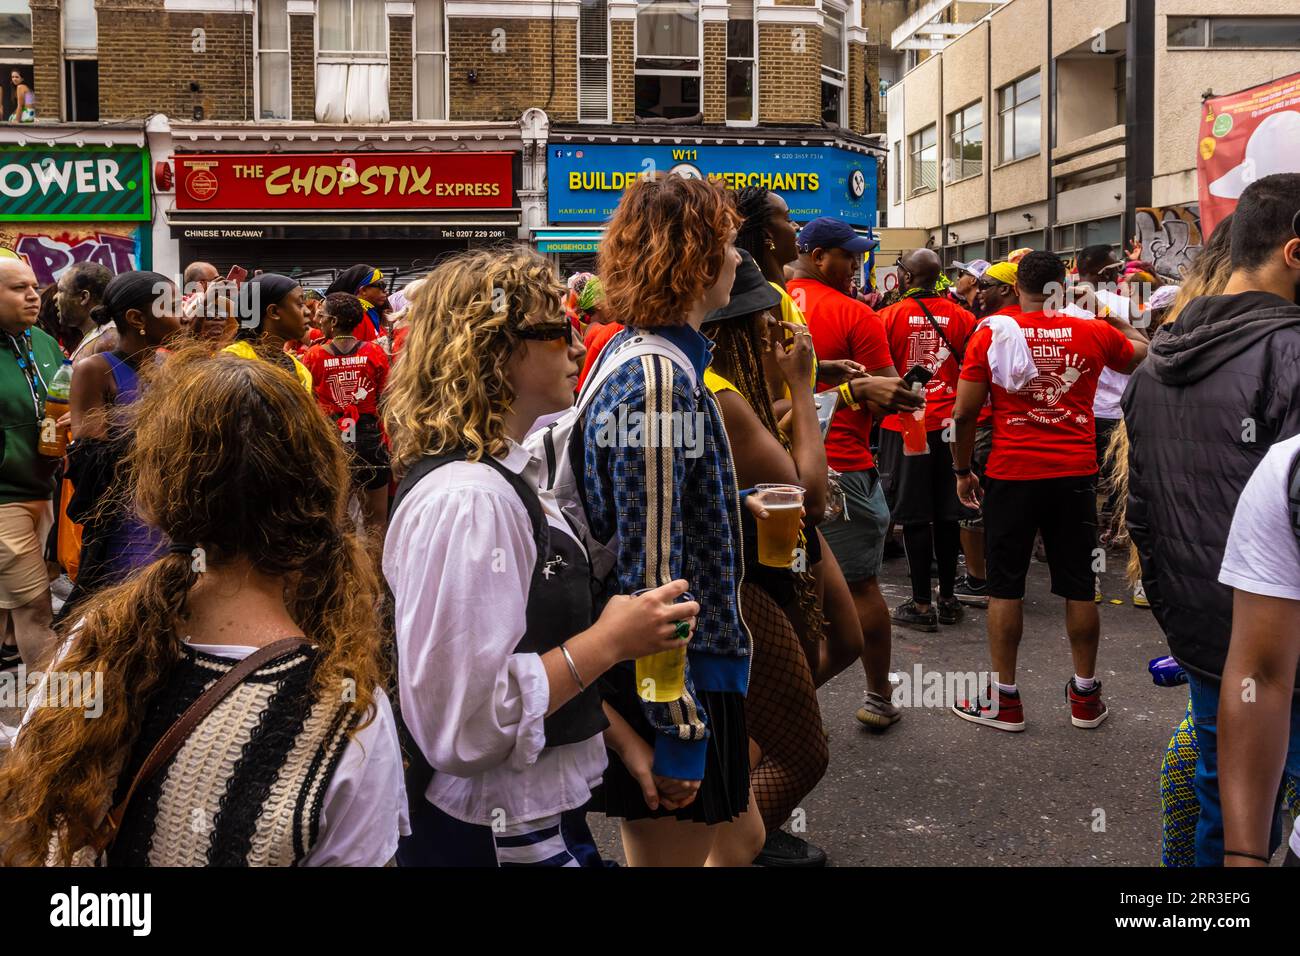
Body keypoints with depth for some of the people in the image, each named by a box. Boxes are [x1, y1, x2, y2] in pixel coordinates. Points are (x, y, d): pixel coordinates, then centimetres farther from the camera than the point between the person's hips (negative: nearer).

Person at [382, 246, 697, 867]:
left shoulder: (503, 477, 7)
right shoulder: (467, 500, -25)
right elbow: (461, 721, -27)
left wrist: (622, 737, 6)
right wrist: (607, 642, -20)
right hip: (495, 836, -9)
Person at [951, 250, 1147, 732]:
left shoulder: (991, 334, -4)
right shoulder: (1094, 333, 1)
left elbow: (965, 412, -4)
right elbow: (1145, 355, 21)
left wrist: (962, 470, 8)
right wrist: (1118, 321, 37)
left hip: (1012, 475, -2)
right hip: (1075, 475, 2)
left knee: (1005, 586, 7)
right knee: (1078, 585, 11)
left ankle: (1004, 699, 13)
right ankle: (1086, 696, 21)